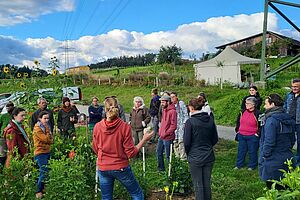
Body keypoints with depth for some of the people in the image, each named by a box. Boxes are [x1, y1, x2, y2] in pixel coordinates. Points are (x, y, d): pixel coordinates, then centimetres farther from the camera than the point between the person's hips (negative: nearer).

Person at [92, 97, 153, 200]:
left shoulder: (97, 127, -7)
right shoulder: (125, 127, -15)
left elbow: (96, 150, 6)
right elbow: (131, 153, -11)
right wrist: (144, 139, -3)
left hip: (103, 168, 3)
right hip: (121, 168, -3)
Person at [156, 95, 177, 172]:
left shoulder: (172, 111, -16)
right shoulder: (164, 110, 11)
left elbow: (173, 126, -19)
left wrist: (165, 134, -18)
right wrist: (160, 132, 12)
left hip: (168, 137, -9)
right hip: (161, 137, 9)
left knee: (168, 155, 1)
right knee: (158, 152, 18)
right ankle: (161, 168, 34)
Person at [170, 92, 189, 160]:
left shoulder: (181, 103, -3)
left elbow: (185, 114, -4)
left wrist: (184, 123, -10)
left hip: (181, 124, -5)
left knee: (181, 140, -10)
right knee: (175, 141, 7)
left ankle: (183, 156, -5)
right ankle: (177, 155, 19)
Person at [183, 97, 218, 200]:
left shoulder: (190, 121, -15)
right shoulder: (210, 119, 0)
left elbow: (186, 142, -12)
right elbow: (215, 139, 7)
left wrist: (188, 153, 5)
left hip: (195, 158, -5)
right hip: (209, 156, 5)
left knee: (198, 185, 8)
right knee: (207, 183, 16)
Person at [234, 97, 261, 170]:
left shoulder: (257, 113, -12)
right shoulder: (243, 112, 5)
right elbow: (238, 121, 20)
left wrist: (257, 133, -9)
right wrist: (237, 130, 14)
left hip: (252, 136, -5)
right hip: (241, 135, 5)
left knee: (252, 152, 7)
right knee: (241, 150, 14)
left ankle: (252, 166, 22)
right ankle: (239, 165, 26)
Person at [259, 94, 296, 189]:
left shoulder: (271, 120, -20)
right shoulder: (288, 119, 6)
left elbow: (269, 142, -23)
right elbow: (293, 140, 16)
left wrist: (264, 156, -12)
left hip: (273, 161, -8)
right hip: (287, 158, 8)